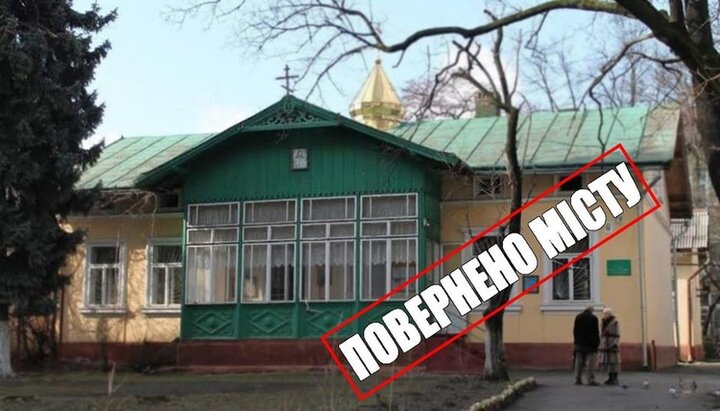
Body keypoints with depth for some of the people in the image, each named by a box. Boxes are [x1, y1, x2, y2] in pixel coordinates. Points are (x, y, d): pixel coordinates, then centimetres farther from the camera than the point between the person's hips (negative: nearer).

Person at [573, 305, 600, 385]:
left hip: (579, 343, 4)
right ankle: (590, 380, -8)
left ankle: (578, 380, 6)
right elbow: (595, 333, -7)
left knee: (579, 362, 7)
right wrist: (596, 343, -1)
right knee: (590, 363, -4)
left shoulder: (578, 317, 7)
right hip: (590, 344, -4)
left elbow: (575, 331, 10)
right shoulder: (593, 318, -7)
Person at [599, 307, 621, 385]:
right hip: (605, 346, 7)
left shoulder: (615, 322, -8)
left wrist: (615, 344, -18)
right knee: (607, 361, 5)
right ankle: (610, 378, 11)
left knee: (613, 360, -7)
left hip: (612, 345, -7)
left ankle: (615, 379, -5)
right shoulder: (604, 323, 14)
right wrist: (600, 345, 14)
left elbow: (617, 334, -10)